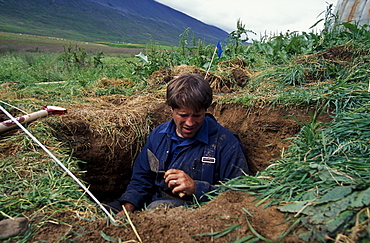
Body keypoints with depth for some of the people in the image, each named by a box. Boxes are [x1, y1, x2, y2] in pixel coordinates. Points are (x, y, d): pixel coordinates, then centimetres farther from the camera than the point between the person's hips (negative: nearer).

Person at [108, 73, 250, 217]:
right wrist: (127, 208, -4)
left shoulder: (226, 142, -11)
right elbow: (141, 179, 13)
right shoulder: (158, 135, 6)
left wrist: (196, 188, -23)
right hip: (154, 202, 6)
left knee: (157, 207, -35)